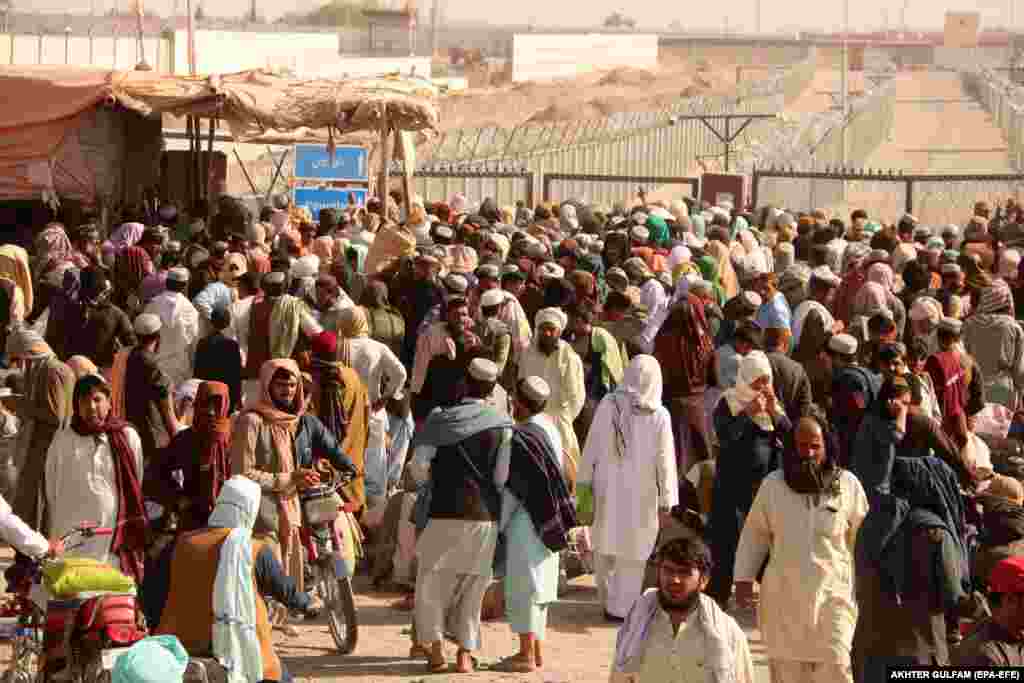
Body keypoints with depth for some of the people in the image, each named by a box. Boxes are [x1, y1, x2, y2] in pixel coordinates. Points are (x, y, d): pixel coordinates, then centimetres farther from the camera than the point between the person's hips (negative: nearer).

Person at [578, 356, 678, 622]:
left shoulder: (608, 405, -9)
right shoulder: (659, 416, -12)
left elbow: (591, 446, -4)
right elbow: (665, 462, -9)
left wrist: (584, 483, 6)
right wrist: (666, 502, -1)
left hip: (607, 491, 2)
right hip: (640, 496, -2)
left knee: (605, 546, 17)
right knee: (632, 553, 10)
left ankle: (607, 601, 24)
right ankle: (621, 607, 14)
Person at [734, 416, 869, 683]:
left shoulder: (848, 485, -2)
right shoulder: (773, 484, 1)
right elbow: (754, 534, 9)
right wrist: (744, 578, 6)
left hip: (833, 593, -1)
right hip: (783, 594, 2)